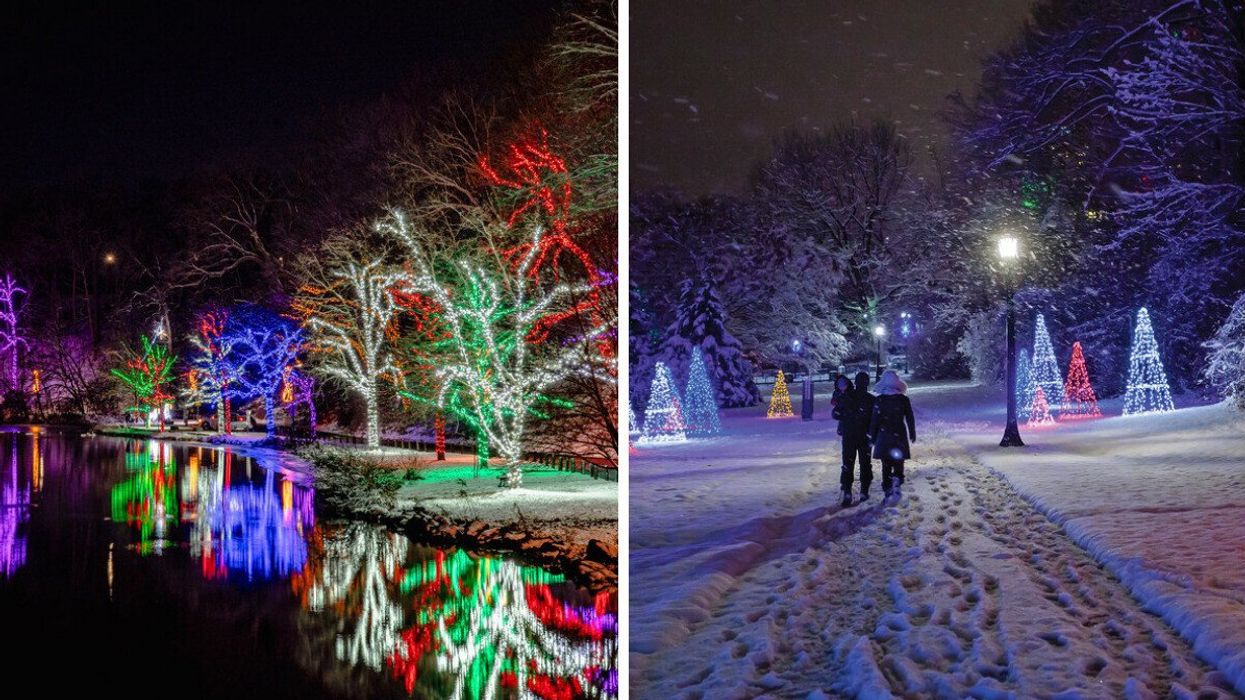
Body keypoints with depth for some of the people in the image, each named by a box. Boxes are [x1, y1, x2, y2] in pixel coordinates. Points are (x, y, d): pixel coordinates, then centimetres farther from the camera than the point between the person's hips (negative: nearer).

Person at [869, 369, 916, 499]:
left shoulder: (879, 400, -6)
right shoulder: (904, 400, -4)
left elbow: (874, 420, -5)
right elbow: (910, 419, 1)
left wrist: (872, 437, 4)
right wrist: (912, 434, 13)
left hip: (884, 436, 0)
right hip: (899, 435, 0)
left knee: (886, 464, 10)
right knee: (898, 462, 8)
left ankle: (887, 489, 9)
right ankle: (896, 483, -16)